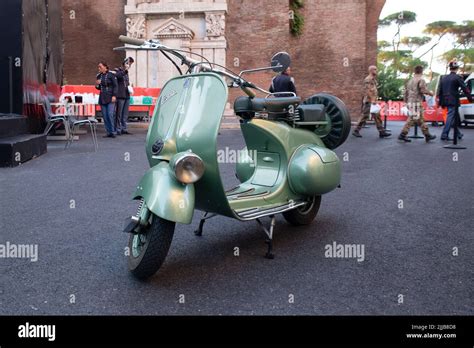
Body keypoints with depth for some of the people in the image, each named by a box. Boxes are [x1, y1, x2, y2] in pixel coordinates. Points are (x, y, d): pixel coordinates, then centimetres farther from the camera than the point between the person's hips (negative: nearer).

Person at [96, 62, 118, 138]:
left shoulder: (111, 75, -3)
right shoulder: (99, 76, 13)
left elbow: (115, 86, -6)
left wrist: (114, 96, -15)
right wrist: (97, 84, -1)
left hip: (110, 98, -6)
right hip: (102, 98, 6)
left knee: (110, 115, -12)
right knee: (104, 116, 3)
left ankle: (112, 132, -3)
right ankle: (108, 132, 8)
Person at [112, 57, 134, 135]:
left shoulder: (126, 72, 20)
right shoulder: (118, 70, -2)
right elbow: (118, 75, -27)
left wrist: (129, 83, 12)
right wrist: (125, 70, -39)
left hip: (127, 95, 7)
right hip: (120, 96, -7)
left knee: (125, 114, 9)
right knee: (119, 113, -6)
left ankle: (124, 129, 15)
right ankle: (118, 129, -1)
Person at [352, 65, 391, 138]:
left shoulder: (374, 79, 19)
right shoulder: (368, 79, -11)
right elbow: (367, 90, -20)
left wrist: (375, 99, 17)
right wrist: (372, 99, -24)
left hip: (373, 101, 9)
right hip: (369, 101, -9)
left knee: (377, 116, 6)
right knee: (364, 116, -6)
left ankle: (382, 132, 5)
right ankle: (356, 131, 2)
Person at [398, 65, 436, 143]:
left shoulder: (410, 81, 16)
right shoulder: (421, 80, -7)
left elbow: (406, 91, 17)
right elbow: (423, 90, -17)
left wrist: (406, 100, 22)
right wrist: (431, 93, -1)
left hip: (410, 102, 9)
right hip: (416, 102, -9)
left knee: (420, 119, 12)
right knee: (412, 119, -7)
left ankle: (427, 135, 18)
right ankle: (402, 135, -8)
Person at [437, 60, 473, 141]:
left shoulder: (444, 78, 12)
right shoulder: (457, 77, -8)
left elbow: (439, 91, 13)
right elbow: (465, 89, -11)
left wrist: (441, 102, 17)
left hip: (446, 101, 7)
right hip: (454, 101, -7)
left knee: (456, 117, 19)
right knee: (451, 117, -6)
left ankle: (458, 134, 27)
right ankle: (444, 135, -12)